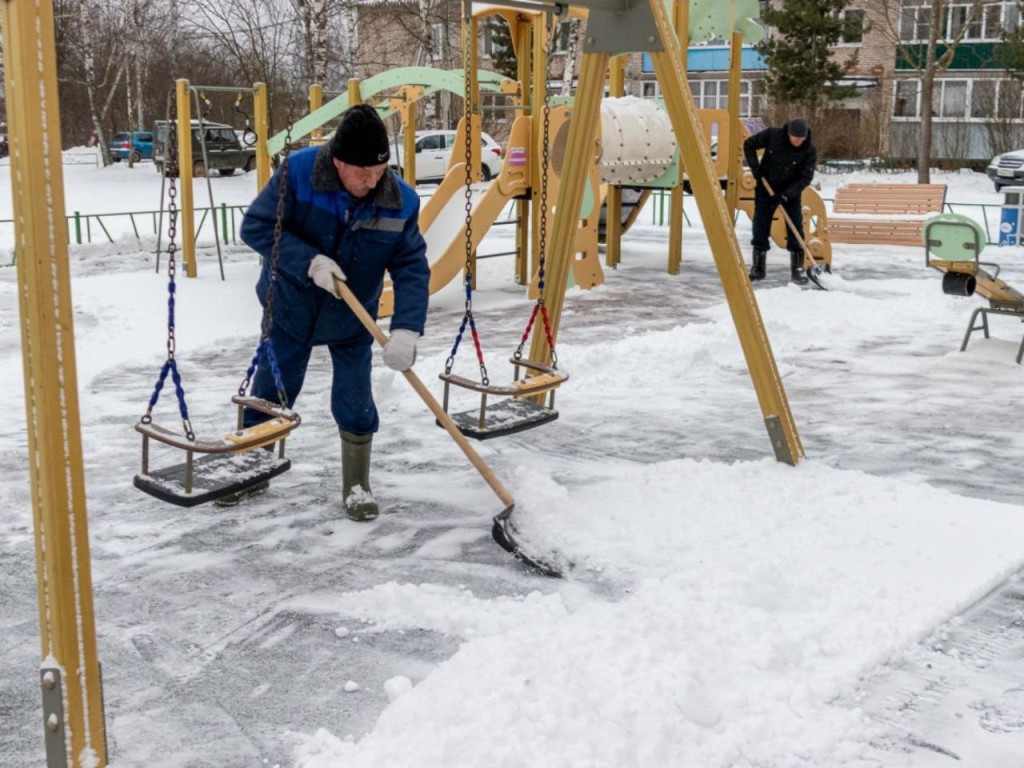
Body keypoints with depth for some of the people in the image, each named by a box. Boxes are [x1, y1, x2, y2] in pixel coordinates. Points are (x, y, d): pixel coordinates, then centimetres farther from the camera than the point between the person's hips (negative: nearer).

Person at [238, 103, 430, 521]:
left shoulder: (401, 201, -19)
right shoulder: (298, 172, -24)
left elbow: (412, 269, -19)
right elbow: (256, 226, -19)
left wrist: (406, 330, -33)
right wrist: (308, 262, -31)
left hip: (352, 322, 1)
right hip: (290, 310, -1)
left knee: (355, 407, 1)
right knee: (269, 397, 12)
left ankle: (356, 486, 23)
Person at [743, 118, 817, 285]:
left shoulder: (810, 150, -19)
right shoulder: (772, 135, -18)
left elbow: (806, 177, -18)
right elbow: (749, 145, -5)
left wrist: (787, 194, -27)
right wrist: (755, 168, -13)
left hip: (791, 191, -1)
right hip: (766, 187, 1)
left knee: (796, 227, -5)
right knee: (760, 226, 1)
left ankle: (797, 268, 3)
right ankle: (758, 267, 12)